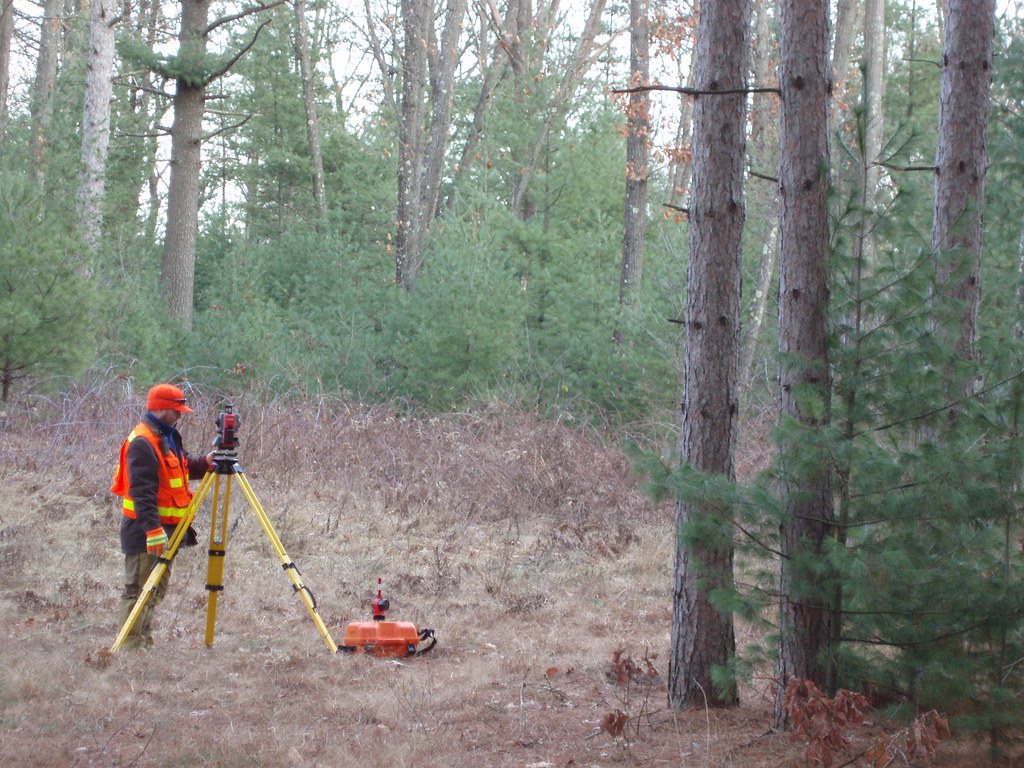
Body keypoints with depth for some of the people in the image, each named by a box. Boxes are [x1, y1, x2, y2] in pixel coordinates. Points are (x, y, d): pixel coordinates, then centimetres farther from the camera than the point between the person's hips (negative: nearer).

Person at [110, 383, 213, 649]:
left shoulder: (168, 437, 15)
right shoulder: (142, 443, -17)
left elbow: (183, 468, 22)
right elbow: (142, 490, -23)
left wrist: (205, 463, 1)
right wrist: (153, 529, -29)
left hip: (164, 528, 11)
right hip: (145, 533, -11)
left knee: (157, 589, 15)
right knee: (138, 591, -9)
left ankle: (145, 644, 22)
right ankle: (129, 646, -8)